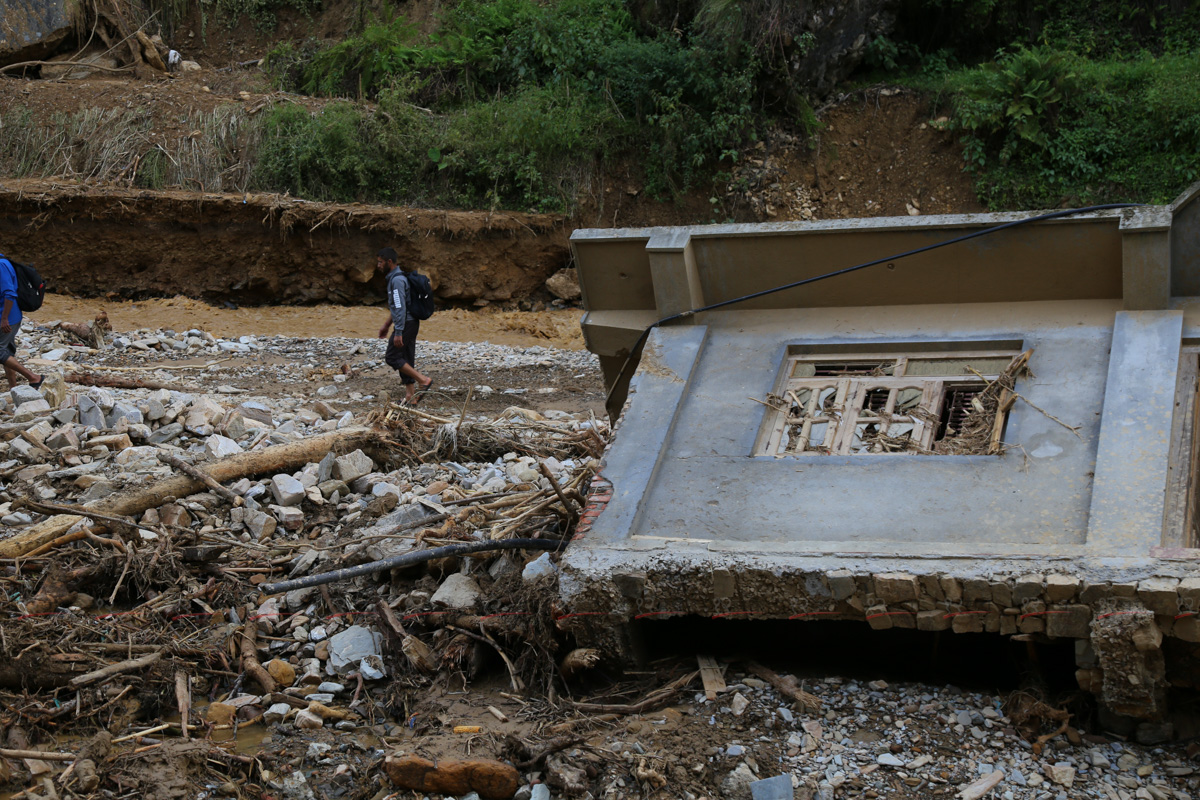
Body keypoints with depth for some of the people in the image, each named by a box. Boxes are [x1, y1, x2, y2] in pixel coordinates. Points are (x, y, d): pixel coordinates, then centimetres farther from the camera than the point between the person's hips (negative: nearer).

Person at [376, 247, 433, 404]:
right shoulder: (396, 277, 16)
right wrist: (386, 326, 30)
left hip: (406, 324, -10)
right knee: (406, 360, 11)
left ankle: (423, 380, -8)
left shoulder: (397, 280, -17)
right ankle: (410, 396, 12)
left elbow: (400, 307, -23)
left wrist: (398, 333, -25)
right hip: (412, 322, 10)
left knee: (392, 357, -6)